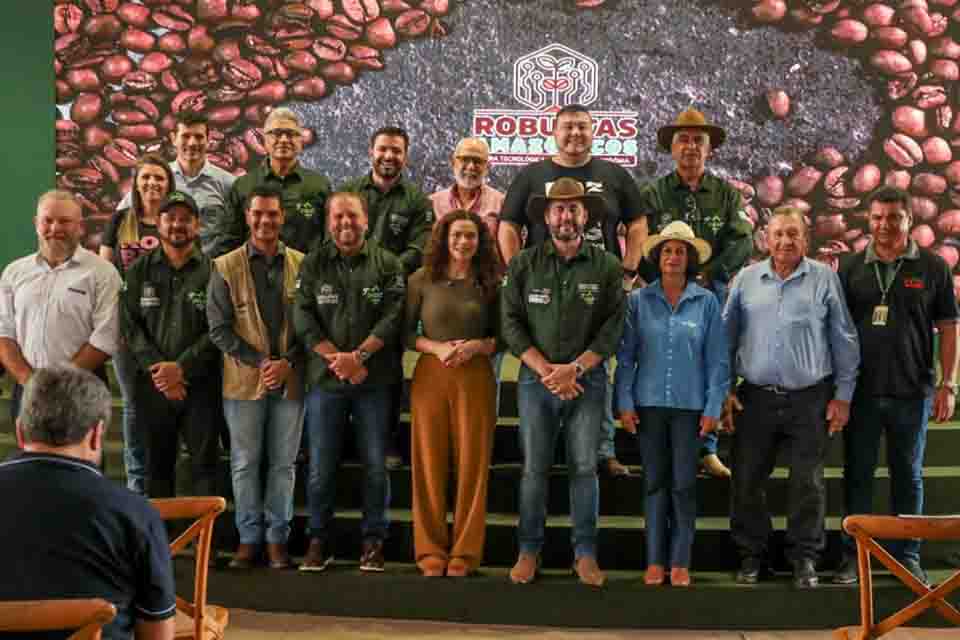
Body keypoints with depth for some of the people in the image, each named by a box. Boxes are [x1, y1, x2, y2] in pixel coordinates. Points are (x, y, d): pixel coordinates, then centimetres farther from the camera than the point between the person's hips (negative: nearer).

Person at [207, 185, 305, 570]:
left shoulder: (301, 265, 3)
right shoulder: (226, 267, 0)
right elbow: (219, 328, -3)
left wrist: (288, 362, -10)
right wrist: (258, 362, -11)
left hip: (290, 380, 1)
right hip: (243, 380, -1)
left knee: (283, 463, 7)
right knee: (245, 463, 7)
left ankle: (277, 537, 17)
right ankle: (249, 537, 18)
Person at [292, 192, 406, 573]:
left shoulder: (387, 263, 4)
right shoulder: (313, 264, 7)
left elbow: (392, 317, -6)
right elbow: (303, 319, -1)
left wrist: (358, 356, -16)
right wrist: (337, 359, -12)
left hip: (375, 380, -1)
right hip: (325, 379, 1)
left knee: (376, 464, 4)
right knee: (321, 465, 5)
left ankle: (373, 540, 16)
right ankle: (318, 539, 17)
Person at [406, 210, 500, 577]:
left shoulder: (490, 284, 6)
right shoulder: (422, 280, 3)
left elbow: (503, 337, 8)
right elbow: (404, 332, 4)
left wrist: (477, 346, -11)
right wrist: (436, 347, -12)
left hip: (476, 378, 1)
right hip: (430, 376, 0)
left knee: (472, 464, 1)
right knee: (430, 464, 2)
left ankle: (465, 552, 11)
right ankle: (431, 550, 11)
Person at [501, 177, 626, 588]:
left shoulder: (607, 267, 2)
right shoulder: (523, 265, 3)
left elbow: (613, 327, -3)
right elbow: (511, 323, -1)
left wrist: (574, 368, -12)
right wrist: (545, 370, -10)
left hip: (587, 380, 0)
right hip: (536, 379, 0)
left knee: (584, 468, 3)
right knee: (534, 469, 4)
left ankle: (585, 553, 12)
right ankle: (529, 550, 13)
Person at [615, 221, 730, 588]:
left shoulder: (706, 302, 1)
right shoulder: (639, 301, 2)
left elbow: (718, 360, 2)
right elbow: (625, 356, 3)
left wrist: (713, 407, -3)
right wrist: (625, 402, -3)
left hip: (689, 405, 0)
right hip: (649, 403, 1)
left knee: (684, 485, 3)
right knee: (655, 482, 7)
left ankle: (680, 562, 12)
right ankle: (655, 560, 14)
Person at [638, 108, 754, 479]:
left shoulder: (727, 195, 11)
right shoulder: (653, 194, 7)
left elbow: (742, 242, 0)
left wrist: (707, 275, -13)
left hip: (713, 295, 2)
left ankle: (706, 449, 12)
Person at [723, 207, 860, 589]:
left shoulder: (825, 279, 0)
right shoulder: (746, 279, 5)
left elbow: (844, 341, 2)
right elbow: (726, 337, 8)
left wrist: (843, 395, -1)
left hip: (809, 399, -2)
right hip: (755, 397, 2)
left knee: (807, 483, 5)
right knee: (747, 480, 7)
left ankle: (804, 557, 20)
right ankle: (752, 554, 23)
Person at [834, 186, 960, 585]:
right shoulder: (851, 267, 4)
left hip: (912, 392, 0)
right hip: (860, 391, 1)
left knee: (908, 475, 9)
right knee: (857, 474, 7)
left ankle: (907, 556, 20)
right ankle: (853, 554, 17)